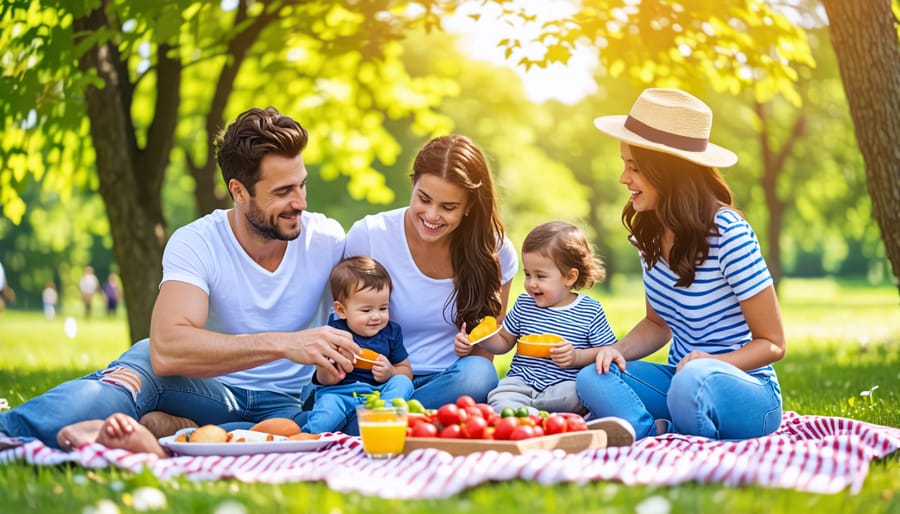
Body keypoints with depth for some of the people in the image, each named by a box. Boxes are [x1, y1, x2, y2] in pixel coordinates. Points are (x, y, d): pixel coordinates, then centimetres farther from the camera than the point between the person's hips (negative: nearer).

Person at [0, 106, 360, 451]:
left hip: (280, 403, 2)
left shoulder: (327, 240, -7)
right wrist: (284, 344, -39)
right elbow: (166, 349, -32)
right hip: (206, 386, -1)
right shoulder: (195, 243, -15)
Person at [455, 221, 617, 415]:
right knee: (499, 400, -30)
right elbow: (504, 341, 24)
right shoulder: (524, 304, 13)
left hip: (564, 386, -2)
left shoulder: (590, 311, 2)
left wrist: (577, 357, -15)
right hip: (521, 382, 2)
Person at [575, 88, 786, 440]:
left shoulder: (729, 235, -18)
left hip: (744, 391, -6)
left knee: (693, 381, -39)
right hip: (678, 382, 6)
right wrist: (618, 351, -7)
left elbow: (772, 343, -10)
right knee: (594, 380, -20)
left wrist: (711, 363, -28)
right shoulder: (650, 231, 3)